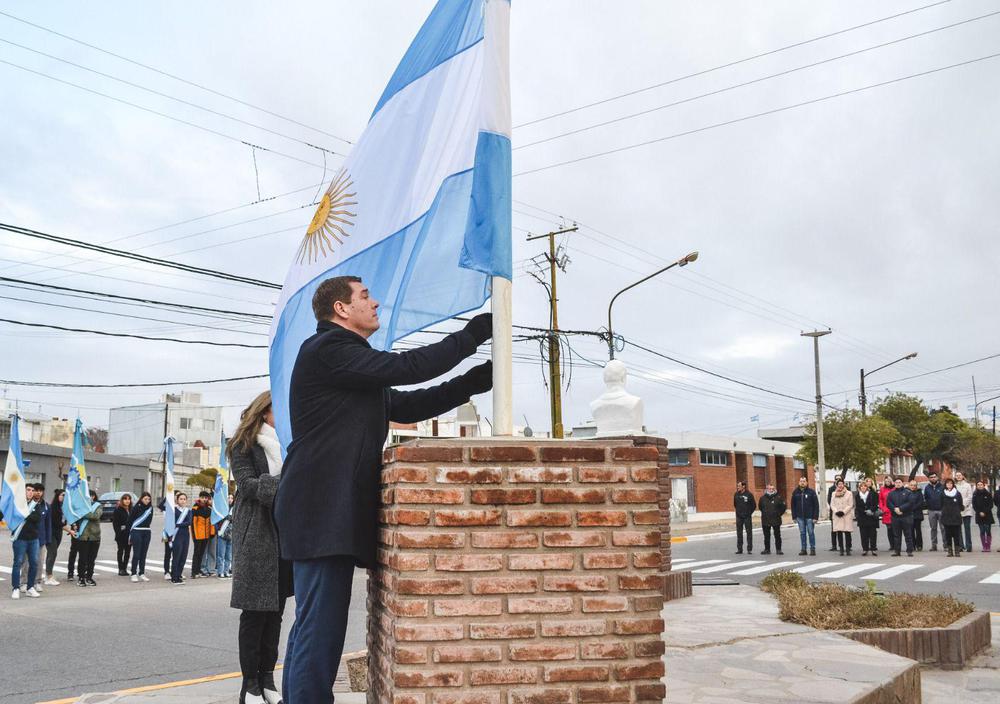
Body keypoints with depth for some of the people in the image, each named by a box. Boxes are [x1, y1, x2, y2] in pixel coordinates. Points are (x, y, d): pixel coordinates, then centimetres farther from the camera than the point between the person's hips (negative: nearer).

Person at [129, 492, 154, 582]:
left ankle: (142, 574, 13)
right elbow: (130, 520, -4)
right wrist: (129, 535, -4)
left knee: (143, 554, 7)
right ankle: (134, 574, 1)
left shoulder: (150, 508, 8)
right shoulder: (136, 508, -6)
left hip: (147, 533, 5)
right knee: (136, 554, -4)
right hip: (137, 532, -5)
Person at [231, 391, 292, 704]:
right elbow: (248, 484, -11)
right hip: (257, 535, -5)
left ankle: (267, 678, 13)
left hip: (286, 533, 5)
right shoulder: (244, 445, 1)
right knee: (255, 610, -3)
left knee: (275, 609, 7)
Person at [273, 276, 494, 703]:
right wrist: (474, 334, -6)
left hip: (325, 511, 11)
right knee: (321, 633, -10)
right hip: (325, 511, -11)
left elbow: (405, 406, 20)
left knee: (310, 631, 15)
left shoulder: (348, 358, 24)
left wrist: (476, 380, 14)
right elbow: (407, 367, -16)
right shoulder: (328, 348, -8)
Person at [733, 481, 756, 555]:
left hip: (747, 517, -4)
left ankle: (749, 549, 5)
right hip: (739, 517, 4)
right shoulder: (736, 494, 4)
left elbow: (754, 505, -1)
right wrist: (738, 511, 11)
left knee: (749, 532, 0)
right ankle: (739, 549, 12)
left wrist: (749, 513, -1)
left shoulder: (749, 495, -7)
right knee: (739, 533, 6)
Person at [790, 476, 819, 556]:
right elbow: (793, 505, 10)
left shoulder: (811, 492, -3)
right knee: (802, 533, 7)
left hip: (809, 517, -3)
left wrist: (815, 517, -11)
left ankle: (812, 549, 7)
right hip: (800, 517, 3)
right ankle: (803, 549, 12)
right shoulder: (795, 492, 7)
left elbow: (816, 505, -5)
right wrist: (794, 517, 5)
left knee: (811, 533, 0)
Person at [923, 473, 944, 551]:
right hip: (931, 511, 3)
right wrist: (926, 504, 0)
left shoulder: (942, 486, 1)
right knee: (933, 528, 7)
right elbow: (925, 498, 15)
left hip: (941, 510, -3)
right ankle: (934, 545, 11)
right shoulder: (927, 488, 9)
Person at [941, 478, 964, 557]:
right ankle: (950, 551, 7)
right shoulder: (943, 494, 6)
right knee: (948, 534, 2)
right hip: (946, 517, 1)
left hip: (956, 517, -1)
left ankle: (957, 551, 2)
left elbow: (960, 505, 7)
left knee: (956, 534, -2)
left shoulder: (958, 493, 3)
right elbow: (941, 506, 9)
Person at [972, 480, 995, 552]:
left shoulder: (988, 494, 1)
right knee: (982, 531, 0)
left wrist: (985, 512, -11)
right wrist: (980, 512, -8)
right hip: (979, 516, 1)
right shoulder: (975, 495, 5)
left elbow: (991, 505, -2)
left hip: (988, 515, -1)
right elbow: (974, 506, 4)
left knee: (988, 531, -4)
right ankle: (984, 547, 3)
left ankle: (988, 547, 0)